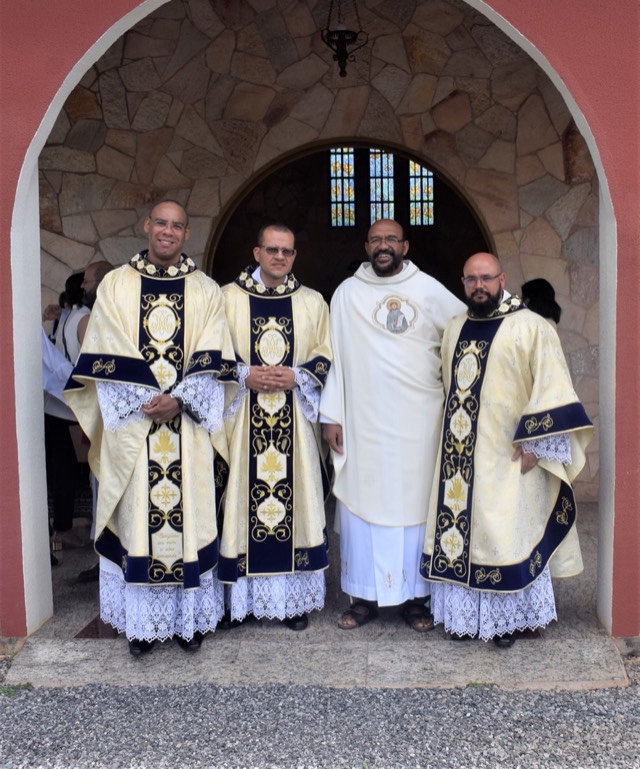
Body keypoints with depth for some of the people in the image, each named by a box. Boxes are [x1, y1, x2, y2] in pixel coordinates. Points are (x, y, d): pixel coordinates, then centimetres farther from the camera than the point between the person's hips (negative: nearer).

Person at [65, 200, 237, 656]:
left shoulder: (206, 291, 7)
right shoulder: (115, 285, 6)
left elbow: (212, 361, -1)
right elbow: (105, 357, -1)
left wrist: (178, 400, -15)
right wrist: (146, 401, -12)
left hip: (188, 426, 0)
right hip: (132, 425, 0)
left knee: (188, 513, 3)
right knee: (136, 516, 3)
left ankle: (190, 617, 15)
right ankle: (141, 621, 14)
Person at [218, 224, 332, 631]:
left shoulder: (313, 302, 10)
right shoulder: (229, 298, 6)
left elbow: (325, 357, 8)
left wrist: (295, 377, -9)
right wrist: (245, 375, -12)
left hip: (294, 421, 1)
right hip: (243, 418, -1)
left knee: (295, 499, 2)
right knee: (243, 499, 0)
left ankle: (295, 598, 13)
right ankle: (239, 596, 11)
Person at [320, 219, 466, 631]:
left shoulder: (429, 290, 3)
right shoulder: (347, 293, 5)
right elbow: (335, 357, 5)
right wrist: (331, 415, 1)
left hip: (419, 420, 0)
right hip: (363, 421, 1)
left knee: (416, 502, 4)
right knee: (361, 502, 3)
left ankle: (414, 596, 16)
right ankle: (365, 596, 14)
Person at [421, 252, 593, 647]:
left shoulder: (532, 329, -7)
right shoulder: (455, 330, 12)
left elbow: (553, 391, -11)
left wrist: (535, 444, -16)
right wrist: (450, 443, 16)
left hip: (507, 458, -5)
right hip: (459, 458, 6)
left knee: (507, 534, -2)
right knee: (459, 528, 8)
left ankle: (507, 619, 13)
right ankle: (464, 613, 20)